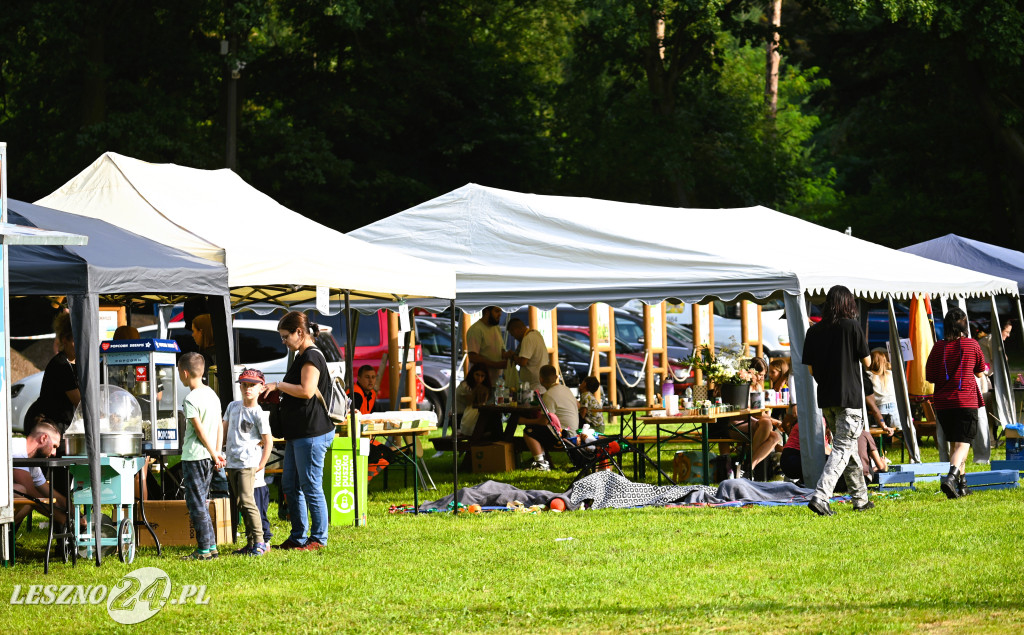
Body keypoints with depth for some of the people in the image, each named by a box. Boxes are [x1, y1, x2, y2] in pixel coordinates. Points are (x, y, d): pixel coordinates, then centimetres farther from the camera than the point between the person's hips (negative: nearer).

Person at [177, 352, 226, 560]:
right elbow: (219, 426, 11)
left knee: (196, 504, -3)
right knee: (201, 502, 16)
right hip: (209, 457, 8)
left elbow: (200, 430, -15)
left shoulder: (191, 400, -15)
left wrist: (214, 455, -8)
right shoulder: (212, 394, 10)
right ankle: (210, 545, 16)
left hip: (194, 457, -8)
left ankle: (204, 549, -3)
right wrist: (217, 452, 10)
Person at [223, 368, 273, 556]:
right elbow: (224, 432, 20)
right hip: (232, 463, 7)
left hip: (248, 463, -7)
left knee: (247, 501, -15)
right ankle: (251, 543, 16)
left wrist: (261, 466, -10)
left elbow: (268, 442, -6)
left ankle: (260, 542, -12)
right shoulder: (233, 407, 10)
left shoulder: (258, 414, -8)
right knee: (240, 504, 9)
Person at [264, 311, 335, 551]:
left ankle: (318, 538, 2)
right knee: (290, 484, 13)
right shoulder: (301, 357, 18)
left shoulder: (312, 357, -13)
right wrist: (277, 393, 13)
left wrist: (278, 385, -15)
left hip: (312, 432, -11)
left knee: (311, 486, -5)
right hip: (297, 432, 11)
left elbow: (307, 390, -24)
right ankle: (298, 537, 19)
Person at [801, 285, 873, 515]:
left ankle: (860, 499, 25)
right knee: (843, 449, -5)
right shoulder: (851, 326, -9)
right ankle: (820, 496, -20)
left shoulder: (814, 331, 3)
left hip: (825, 399, 5)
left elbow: (810, 369, 6)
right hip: (850, 397, -5)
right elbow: (867, 362, -3)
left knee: (848, 447, 18)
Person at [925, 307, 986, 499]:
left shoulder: (939, 347, -1)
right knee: (963, 443, -5)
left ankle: (961, 484, 22)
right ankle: (951, 477, -29)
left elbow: (930, 376, 3)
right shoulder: (972, 345, -4)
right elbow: (980, 372, 8)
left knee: (954, 443, 16)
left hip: (943, 403, 3)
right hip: (966, 402, -3)